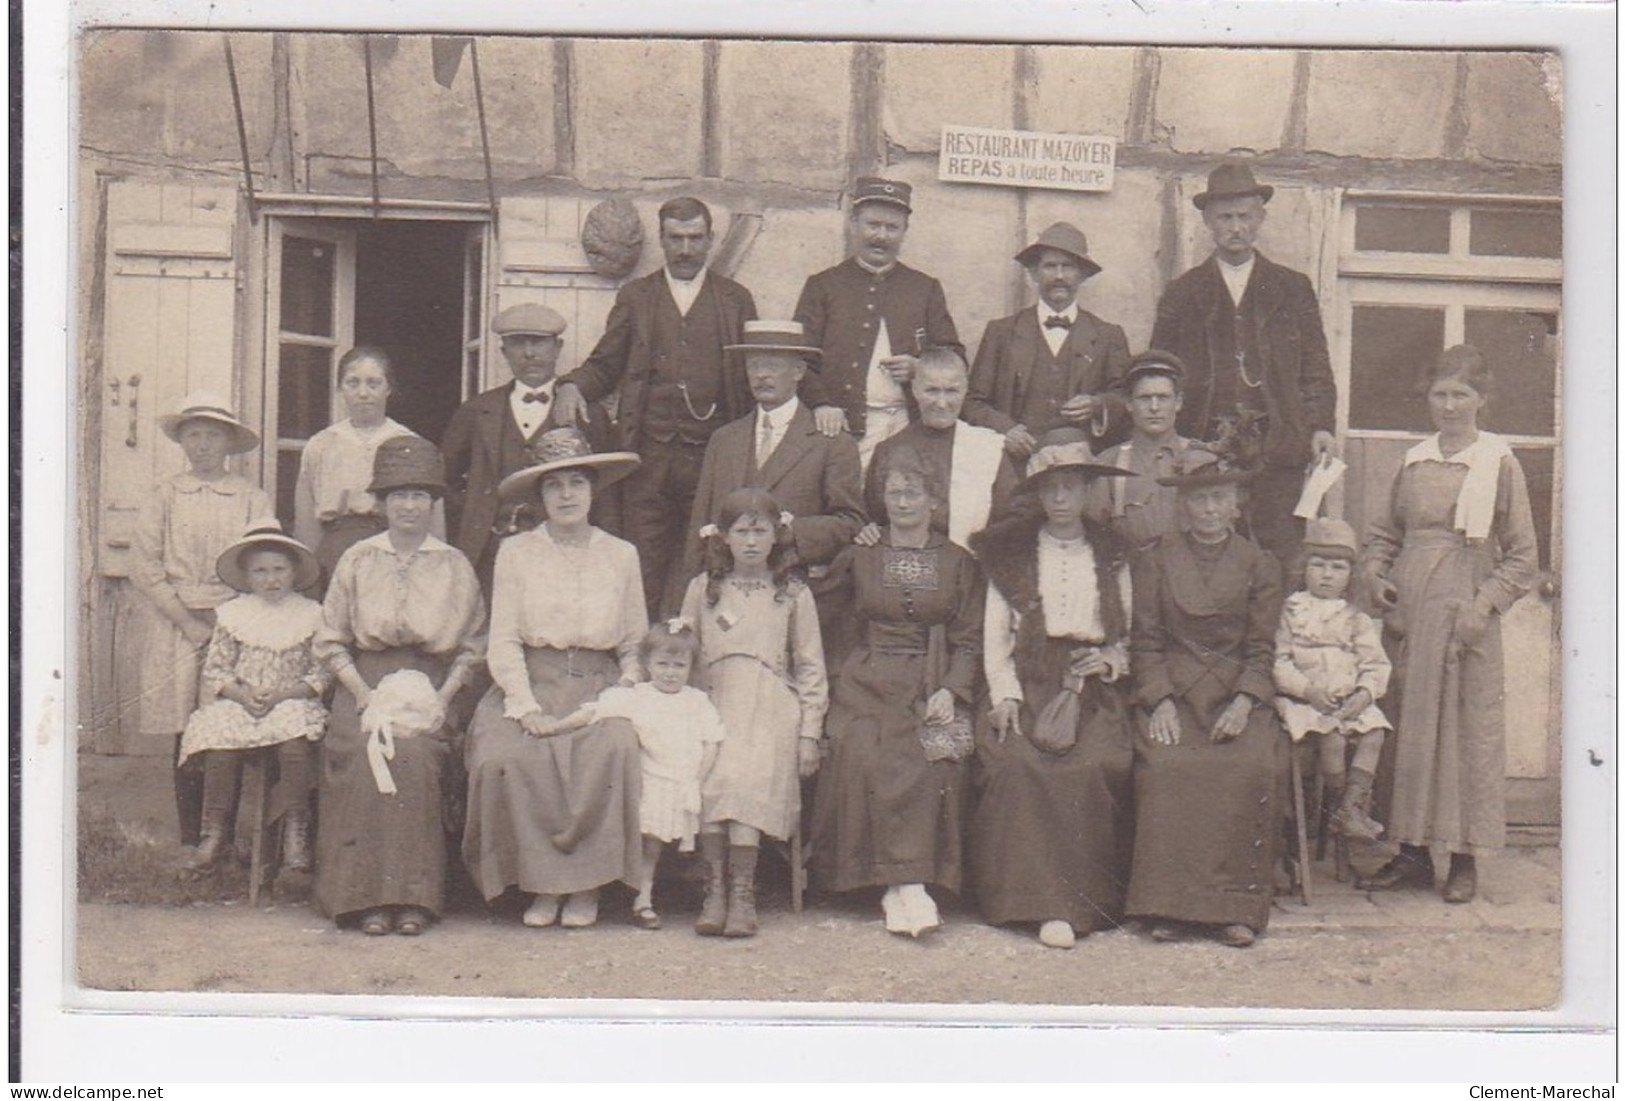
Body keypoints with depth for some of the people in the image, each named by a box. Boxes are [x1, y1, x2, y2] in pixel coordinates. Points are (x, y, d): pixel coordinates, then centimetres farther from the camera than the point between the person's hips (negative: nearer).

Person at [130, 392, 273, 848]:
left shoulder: (252, 498, 7)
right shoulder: (165, 496, 9)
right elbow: (143, 568, 2)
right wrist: (188, 621, -7)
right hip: (175, 626, 1)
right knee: (184, 739, -2)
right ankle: (190, 840, 6)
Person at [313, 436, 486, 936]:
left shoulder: (454, 566, 11)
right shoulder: (357, 560, 12)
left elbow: (472, 646, 10)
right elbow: (331, 640, 9)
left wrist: (443, 696, -5)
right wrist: (364, 693, -5)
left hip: (431, 686, -1)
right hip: (365, 684, 1)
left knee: (415, 757, -30)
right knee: (366, 757, -29)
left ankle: (414, 897, -26)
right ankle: (367, 895, -26)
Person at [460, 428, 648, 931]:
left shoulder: (621, 555, 13)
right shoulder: (515, 552, 9)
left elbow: (636, 643, 16)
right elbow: (503, 642, 3)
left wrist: (628, 685, -4)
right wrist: (525, 703, -11)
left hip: (601, 686, 0)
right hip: (531, 682, 0)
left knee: (612, 750, -32)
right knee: (506, 754, -31)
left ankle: (587, 885, -18)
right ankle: (541, 880, -16)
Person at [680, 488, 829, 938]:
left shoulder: (793, 594, 11)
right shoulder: (702, 589, 14)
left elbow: (810, 667, 11)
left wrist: (810, 732, 3)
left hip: (771, 708, -1)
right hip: (714, 704, 1)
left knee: (746, 781, -28)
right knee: (710, 780, -27)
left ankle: (742, 892, -23)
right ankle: (714, 888, -23)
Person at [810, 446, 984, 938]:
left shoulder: (959, 563, 13)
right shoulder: (861, 554, 15)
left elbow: (969, 640, 8)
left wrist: (951, 691, -6)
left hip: (935, 687, 0)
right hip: (870, 684, 0)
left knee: (934, 765, -29)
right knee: (869, 758, -30)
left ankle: (902, 887, -24)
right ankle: (907, 886, -30)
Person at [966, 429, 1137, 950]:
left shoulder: (1112, 557, 17)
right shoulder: (1011, 553, 14)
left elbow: (1127, 642, 18)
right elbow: (995, 635, 8)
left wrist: (1105, 663, -4)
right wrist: (1005, 696, -7)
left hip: (1093, 691, 1)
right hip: (1026, 683, 0)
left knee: (1096, 765, -30)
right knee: (1014, 762, -31)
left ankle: (1079, 901, -19)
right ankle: (1037, 898, -26)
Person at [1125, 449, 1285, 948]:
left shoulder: (1259, 565, 10)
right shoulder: (1155, 562, 10)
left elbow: (1261, 648, 6)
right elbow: (1146, 642, 5)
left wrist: (1243, 702, -11)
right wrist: (1160, 702, -10)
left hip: (1236, 695, 1)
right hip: (1172, 691, 0)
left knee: (1254, 768, -28)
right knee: (1167, 767, -29)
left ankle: (1233, 905, -20)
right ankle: (1169, 904, -20)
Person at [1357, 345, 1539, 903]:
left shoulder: (1498, 463, 0)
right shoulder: (1414, 461, 12)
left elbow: (1522, 555, -1)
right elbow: (1385, 532, 21)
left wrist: (1486, 604, -12)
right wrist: (1375, 574, 2)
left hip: (1464, 610, -4)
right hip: (1406, 607, 4)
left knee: (1467, 724, -1)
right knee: (1408, 725, 5)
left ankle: (1464, 857, 9)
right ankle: (1412, 851, 14)